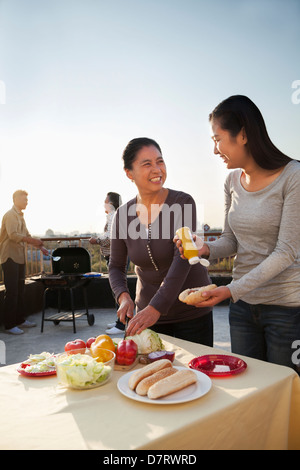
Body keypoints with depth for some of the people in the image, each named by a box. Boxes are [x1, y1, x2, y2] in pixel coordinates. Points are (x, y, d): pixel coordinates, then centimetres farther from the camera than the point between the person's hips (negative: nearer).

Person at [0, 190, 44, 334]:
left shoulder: (20, 216, 18)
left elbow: (26, 235, 21)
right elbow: (13, 235, -22)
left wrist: (38, 244, 11)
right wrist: (32, 241, -24)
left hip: (19, 257, 9)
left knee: (20, 290, 14)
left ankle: (20, 320, 24)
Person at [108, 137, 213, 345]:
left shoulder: (183, 203, -15)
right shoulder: (123, 214, -3)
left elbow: (183, 259, -24)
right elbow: (116, 266, 4)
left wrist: (156, 308, -32)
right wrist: (124, 297, -16)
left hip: (191, 314, -3)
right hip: (147, 313, 3)